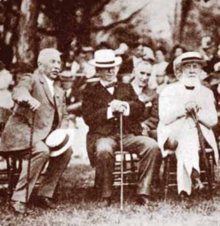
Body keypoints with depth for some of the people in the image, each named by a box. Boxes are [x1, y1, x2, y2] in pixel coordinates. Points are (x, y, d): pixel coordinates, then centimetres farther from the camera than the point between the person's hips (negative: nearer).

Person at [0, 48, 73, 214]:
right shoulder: (31, 79, -2)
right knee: (42, 150, -33)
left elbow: (64, 116, 22)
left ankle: (45, 194, -3)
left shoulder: (59, 92, 21)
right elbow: (18, 92, -24)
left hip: (43, 134, 7)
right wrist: (29, 99, -49)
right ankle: (19, 199, -23)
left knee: (66, 151, -16)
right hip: (21, 130, -7)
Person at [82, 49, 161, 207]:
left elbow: (140, 108, 9)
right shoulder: (91, 91, 14)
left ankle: (143, 193, -17)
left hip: (129, 134, 3)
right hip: (104, 135, -3)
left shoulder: (127, 88, 24)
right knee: (103, 150, -37)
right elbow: (88, 118, 0)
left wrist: (124, 106, -10)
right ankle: (106, 195, -19)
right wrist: (110, 110, -12)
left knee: (152, 146, -25)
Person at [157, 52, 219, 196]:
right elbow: (164, 118, -7)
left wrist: (198, 111, -14)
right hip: (171, 136, -2)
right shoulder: (169, 91, 8)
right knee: (187, 126, -34)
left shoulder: (206, 93, 15)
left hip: (199, 137, 2)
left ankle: (185, 187, -33)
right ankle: (193, 173, -44)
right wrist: (183, 108, -20)